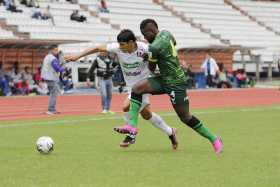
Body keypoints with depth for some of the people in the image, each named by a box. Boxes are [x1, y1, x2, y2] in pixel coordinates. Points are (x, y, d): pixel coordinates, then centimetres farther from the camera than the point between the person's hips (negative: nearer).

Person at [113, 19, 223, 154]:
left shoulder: (154, 47, -23)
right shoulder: (166, 34, 3)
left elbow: (151, 68, -7)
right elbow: (174, 42, 27)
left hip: (175, 83, -9)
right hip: (164, 78, 10)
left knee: (185, 117, 0)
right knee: (137, 88, -7)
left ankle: (213, 139, 16)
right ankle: (132, 125, -13)